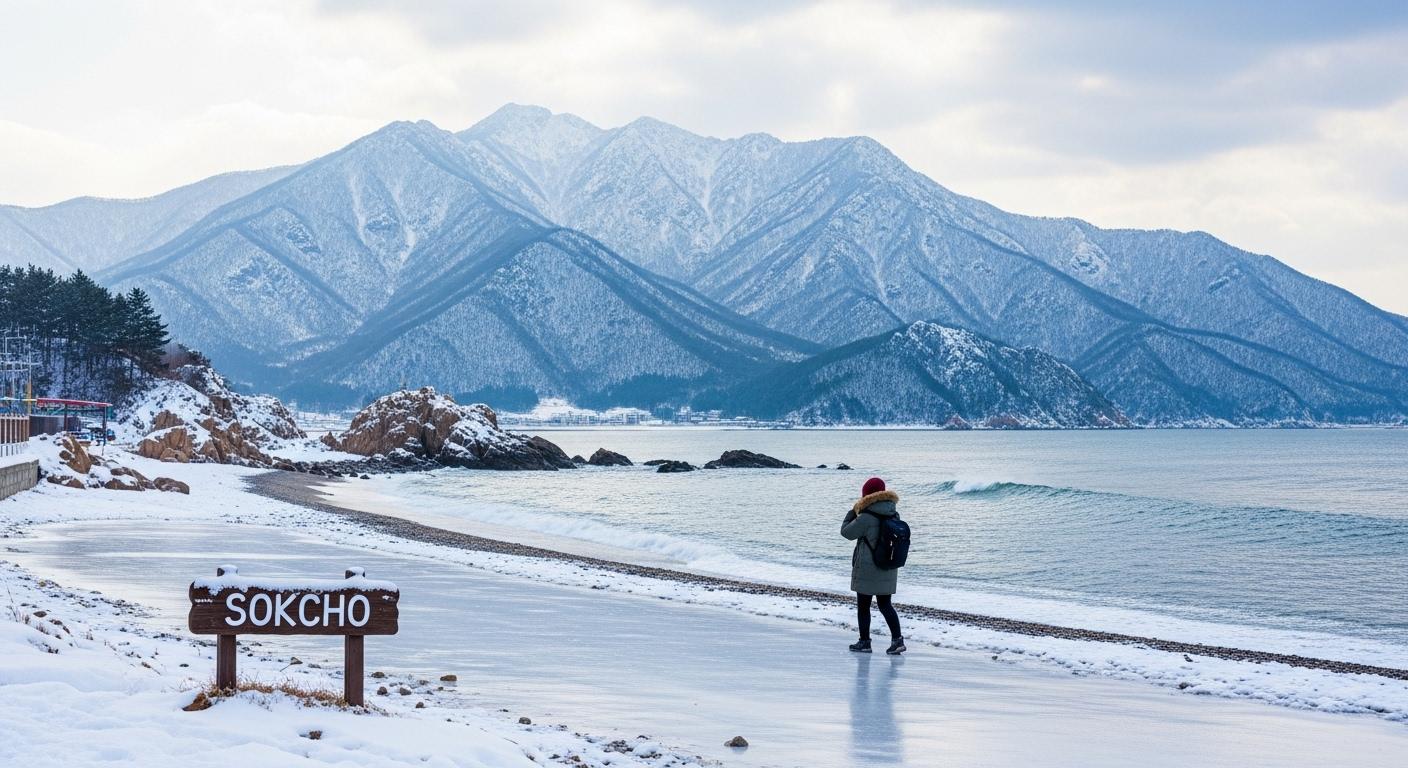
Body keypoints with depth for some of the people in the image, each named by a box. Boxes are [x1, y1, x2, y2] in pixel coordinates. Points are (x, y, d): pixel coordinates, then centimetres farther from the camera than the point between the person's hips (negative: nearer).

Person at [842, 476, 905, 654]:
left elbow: (847, 532, -9)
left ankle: (864, 642, 13)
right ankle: (897, 639, -1)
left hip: (867, 569, -6)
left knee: (863, 606, 8)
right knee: (885, 604, 12)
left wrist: (851, 514, 7)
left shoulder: (866, 518, -19)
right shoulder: (894, 515, 1)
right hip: (889, 569, 6)